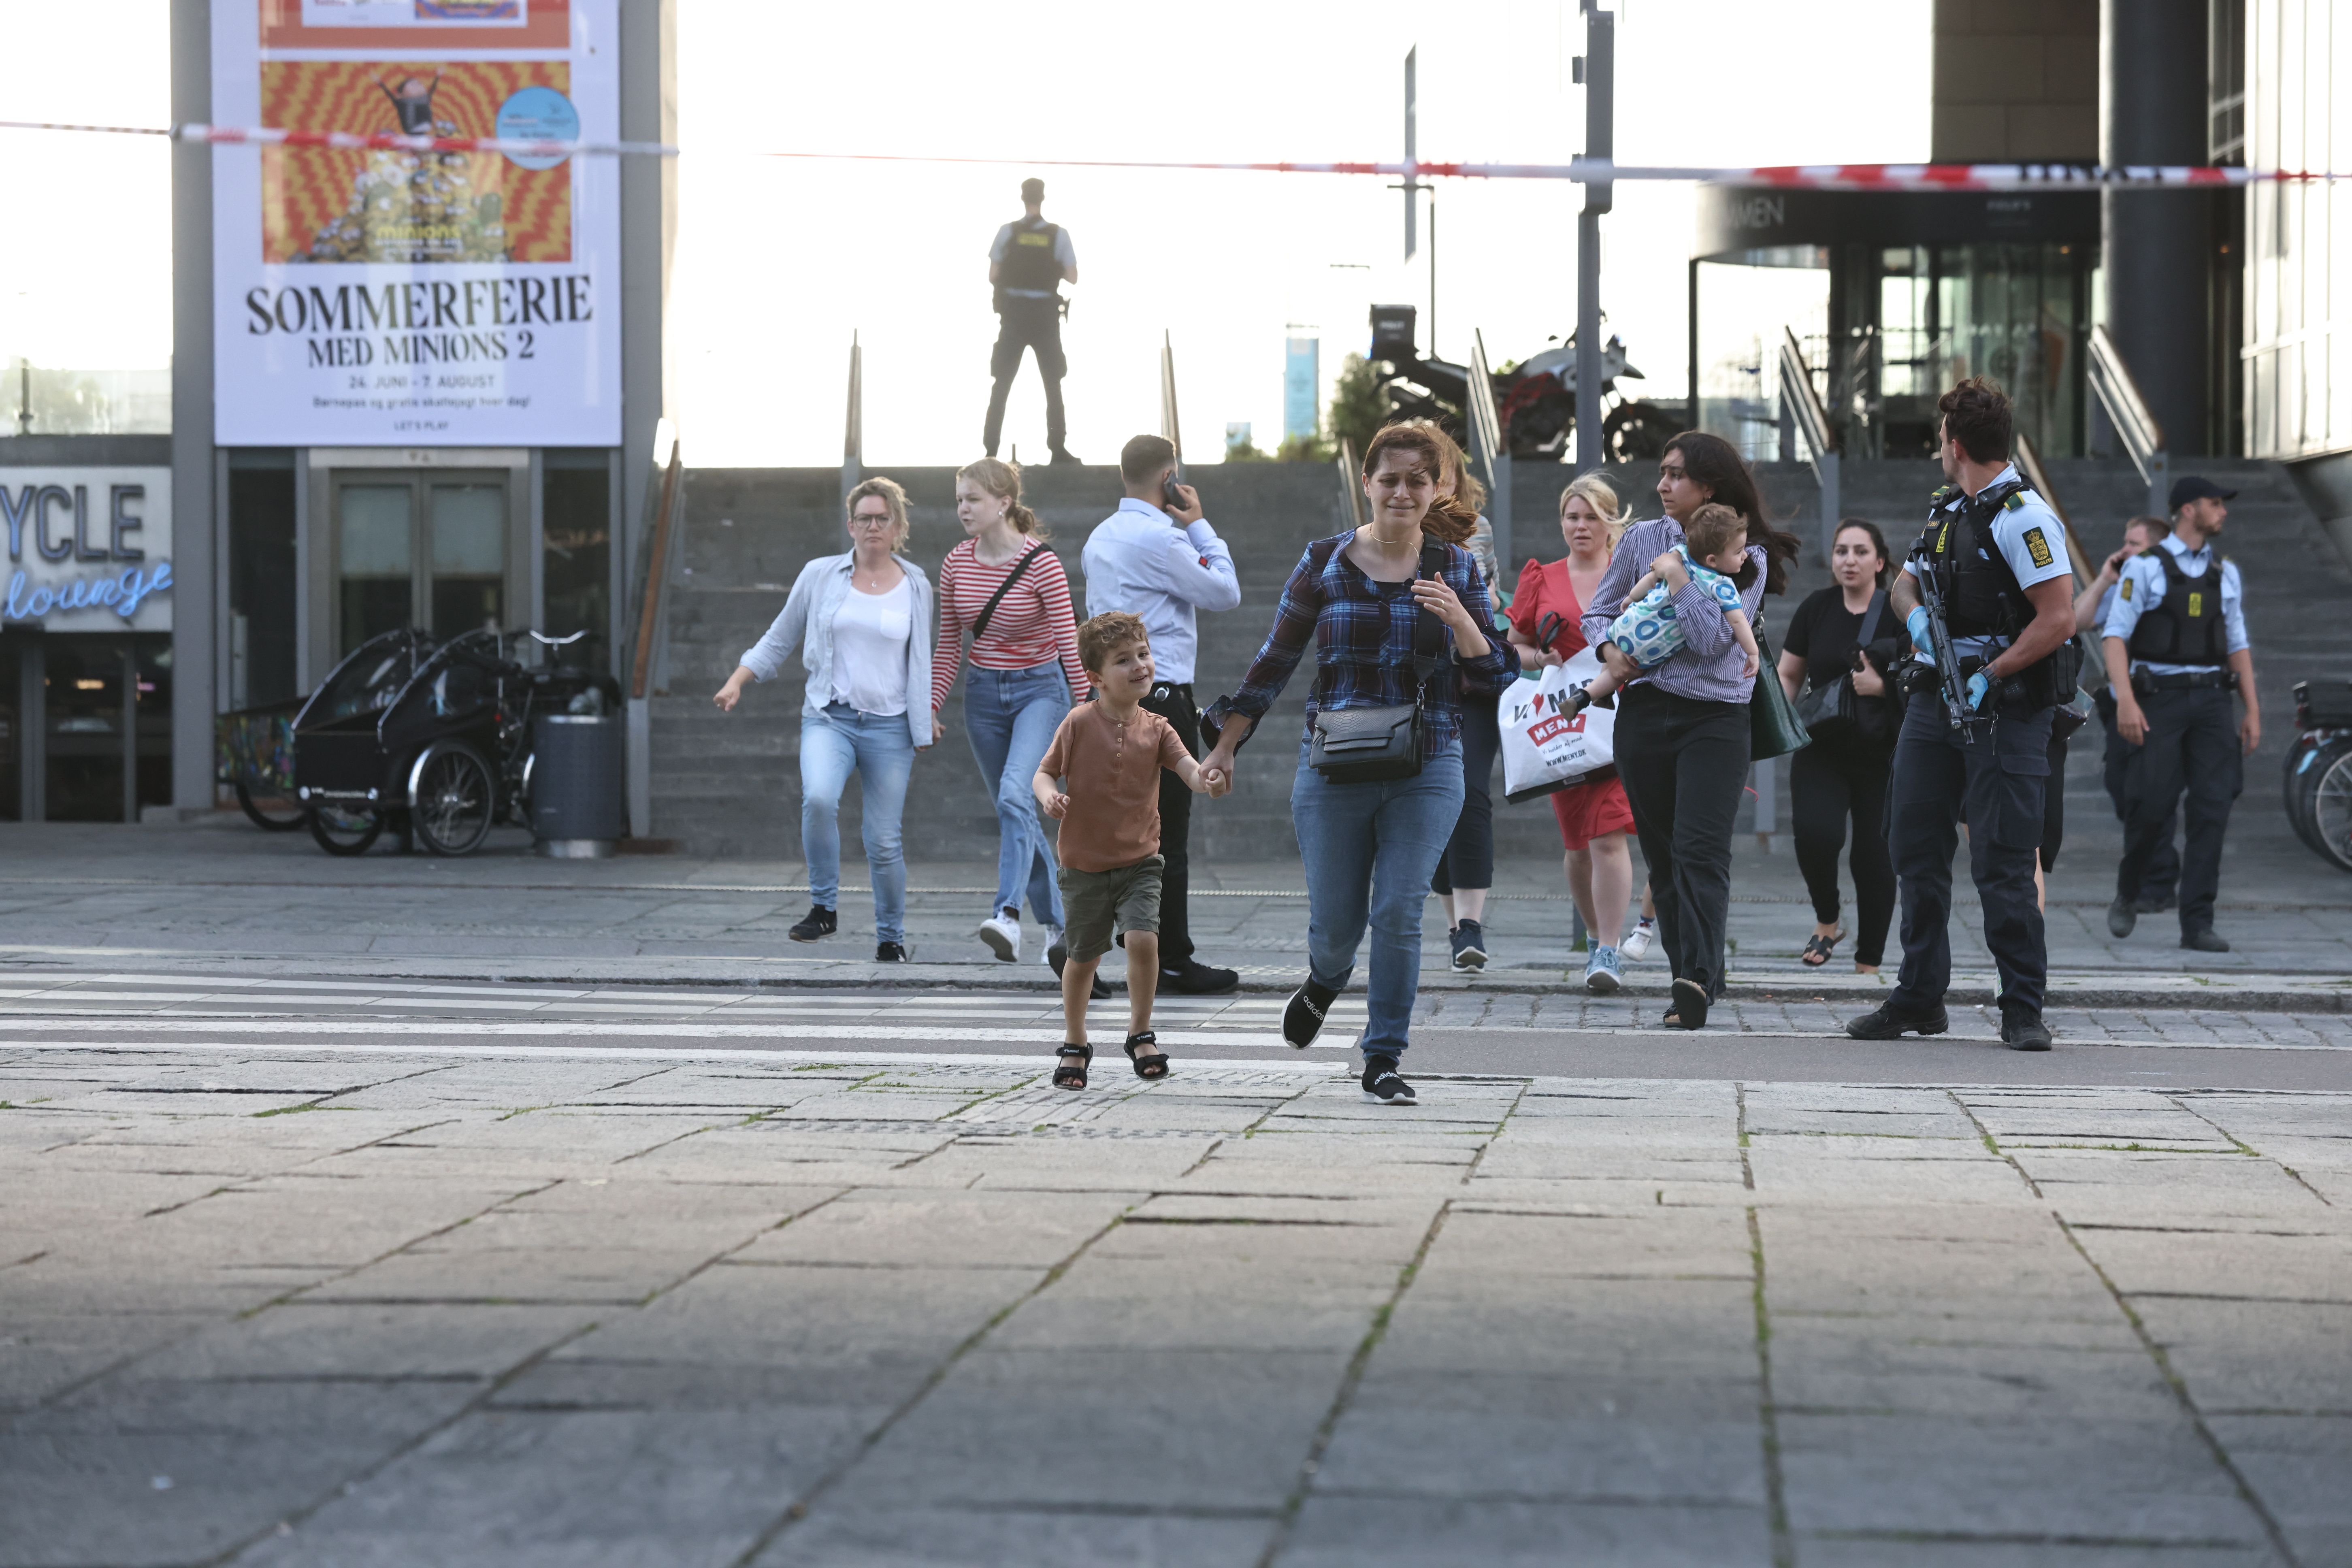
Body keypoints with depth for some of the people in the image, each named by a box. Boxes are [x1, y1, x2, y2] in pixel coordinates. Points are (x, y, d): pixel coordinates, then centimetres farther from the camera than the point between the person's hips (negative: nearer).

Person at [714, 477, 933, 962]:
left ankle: (891, 937, 19)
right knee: (818, 798, -29)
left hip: (889, 726, 0)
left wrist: (925, 724, 10)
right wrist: (737, 681, 1)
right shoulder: (820, 576, 5)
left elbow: (920, 664, 14)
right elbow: (779, 640, 12)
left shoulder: (915, 587, 7)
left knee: (884, 841, -1)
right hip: (829, 717, 0)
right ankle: (824, 908, -13)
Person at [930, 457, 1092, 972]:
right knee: (1016, 810, 9)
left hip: (1040, 688, -6)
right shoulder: (956, 564, 1)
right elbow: (949, 646, 9)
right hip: (984, 694, 6)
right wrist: (930, 708, 5)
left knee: (1015, 795, -26)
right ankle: (1057, 923, 19)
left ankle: (1007, 915, -36)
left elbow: (1068, 642, -12)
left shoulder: (1041, 563, -14)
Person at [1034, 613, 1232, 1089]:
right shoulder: (1079, 723, -9)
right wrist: (1049, 796, -25)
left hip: (1139, 860, 1)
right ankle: (1075, 1046, 31)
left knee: (1143, 938, -20)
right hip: (1085, 864, -1)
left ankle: (1140, 1034, 0)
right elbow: (1046, 771, -3)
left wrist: (1206, 781, -39)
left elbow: (1187, 765, -16)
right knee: (1083, 957, 10)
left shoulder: (1155, 729, -3)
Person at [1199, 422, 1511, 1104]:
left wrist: (1458, 618, -14)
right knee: (1337, 923, 5)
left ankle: (1384, 1060, 5)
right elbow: (1276, 662, 8)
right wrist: (1225, 747, 7)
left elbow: (1493, 673, 5)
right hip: (1334, 767, 0)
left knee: (1399, 914, -8)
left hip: (1427, 771, 0)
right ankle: (1325, 980, 42)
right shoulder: (1325, 561, 2)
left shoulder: (1455, 567, 5)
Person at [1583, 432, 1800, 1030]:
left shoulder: (1748, 557, -3)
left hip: (1716, 718, -4)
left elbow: (1712, 638, -14)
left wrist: (1678, 570, -12)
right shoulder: (1643, 540, 8)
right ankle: (1695, 977, 15)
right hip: (1645, 710, 4)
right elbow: (1598, 612, 17)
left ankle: (1697, 979, -24)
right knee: (1662, 855, 6)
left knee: (1700, 850, -17)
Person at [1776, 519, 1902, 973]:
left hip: (1881, 756, -1)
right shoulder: (1816, 609, 6)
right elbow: (1789, 675, 13)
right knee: (1815, 833, -21)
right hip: (1821, 752, 1)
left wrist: (1882, 687, -17)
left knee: (1874, 857, 0)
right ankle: (1827, 923, 7)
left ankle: (1868, 965, 14)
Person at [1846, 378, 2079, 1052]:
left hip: (2004, 707, -8)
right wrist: (1915, 615, 1)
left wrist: (1989, 678, -20)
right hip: (1935, 698, 8)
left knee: (2002, 865, -7)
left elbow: (2059, 619, -18)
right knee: (1916, 848, 9)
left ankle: (2023, 1009, 1)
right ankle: (1919, 998, 18)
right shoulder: (1945, 510, 14)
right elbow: (1904, 584, 25)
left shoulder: (2022, 518, -13)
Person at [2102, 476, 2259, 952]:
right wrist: (2126, 702, -19)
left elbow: (2238, 645, 17)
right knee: (2154, 805, -8)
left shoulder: (2225, 573, 13)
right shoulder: (2145, 567, -2)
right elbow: (2115, 636, -7)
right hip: (2160, 699, -4)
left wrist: (2253, 711, 9)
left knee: (2212, 809, -7)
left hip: (2211, 700, 4)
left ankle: (2197, 924, -5)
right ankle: (2128, 894, 21)